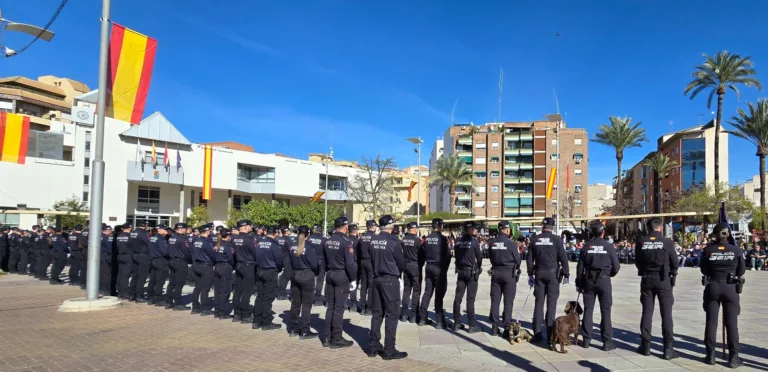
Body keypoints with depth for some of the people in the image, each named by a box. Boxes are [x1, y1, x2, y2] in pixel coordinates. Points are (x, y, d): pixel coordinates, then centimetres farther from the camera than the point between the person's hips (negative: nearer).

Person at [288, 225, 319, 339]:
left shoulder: (292, 244, 0)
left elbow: (289, 259, 3)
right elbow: (314, 263, -13)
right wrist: (316, 272, 6)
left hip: (295, 275, 5)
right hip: (307, 276, -5)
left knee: (295, 302, 14)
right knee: (306, 304, 2)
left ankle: (293, 329, 22)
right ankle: (304, 331, 3)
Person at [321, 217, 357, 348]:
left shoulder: (327, 241, 7)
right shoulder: (346, 242, -15)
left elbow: (324, 259, 13)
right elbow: (350, 263, -18)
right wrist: (353, 279, -10)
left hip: (330, 274, 7)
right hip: (342, 275, -7)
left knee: (330, 306, 13)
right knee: (339, 307, -1)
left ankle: (327, 337, 17)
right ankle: (336, 339, 4)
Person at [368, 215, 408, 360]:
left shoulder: (373, 240, 6)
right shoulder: (393, 241, -14)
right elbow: (402, 263, -7)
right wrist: (397, 271, 12)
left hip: (377, 278, 7)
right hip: (390, 280, -7)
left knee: (377, 313, 12)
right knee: (391, 315, -1)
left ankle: (374, 346, 17)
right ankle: (389, 350, 2)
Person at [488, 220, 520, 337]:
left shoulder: (492, 243, 0)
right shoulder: (511, 243, -14)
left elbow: (490, 257, 8)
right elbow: (517, 259, -7)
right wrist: (516, 269, 13)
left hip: (495, 273, 4)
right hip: (509, 273, -4)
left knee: (495, 300, 9)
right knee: (508, 301, 3)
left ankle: (494, 327, 13)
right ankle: (507, 326, 4)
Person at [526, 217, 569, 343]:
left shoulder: (534, 239, 2)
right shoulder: (556, 239, -6)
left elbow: (529, 259, 5)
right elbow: (563, 258, -7)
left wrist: (530, 274, 12)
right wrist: (566, 274, 1)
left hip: (539, 273, 2)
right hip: (553, 273, -2)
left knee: (539, 302, 7)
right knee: (551, 303, 2)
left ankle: (537, 333, 7)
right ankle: (550, 334, 1)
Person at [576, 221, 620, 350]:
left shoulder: (586, 247, -1)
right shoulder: (609, 247, -6)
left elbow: (580, 266, 0)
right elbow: (616, 266, -3)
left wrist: (579, 283, 9)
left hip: (588, 280, 2)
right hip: (604, 280, -2)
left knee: (588, 309, 8)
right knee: (605, 310, 3)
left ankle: (586, 340, 11)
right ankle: (607, 341, 4)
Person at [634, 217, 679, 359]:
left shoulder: (641, 242, -2)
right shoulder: (667, 242, -9)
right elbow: (675, 263, -2)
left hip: (647, 279, 2)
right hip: (663, 279, -2)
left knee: (647, 311, 9)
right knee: (666, 313, 2)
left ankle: (645, 345, 13)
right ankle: (668, 347, 2)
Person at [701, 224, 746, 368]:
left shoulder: (708, 250, -5)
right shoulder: (736, 250, -5)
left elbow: (704, 270, 2)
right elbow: (741, 271, 3)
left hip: (712, 287, 1)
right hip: (731, 288, 0)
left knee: (711, 322, 8)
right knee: (732, 323, 6)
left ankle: (710, 355, 13)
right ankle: (733, 357, 9)